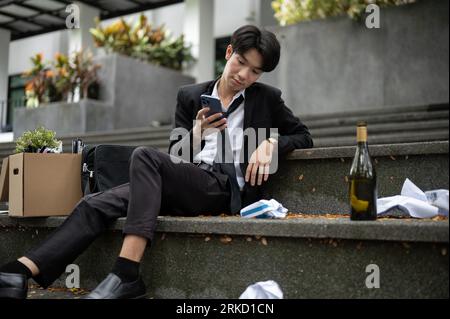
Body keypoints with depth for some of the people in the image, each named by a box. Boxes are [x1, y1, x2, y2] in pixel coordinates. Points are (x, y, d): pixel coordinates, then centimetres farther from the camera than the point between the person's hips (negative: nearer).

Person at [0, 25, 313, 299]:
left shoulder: (268, 98, 12)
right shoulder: (190, 96, 18)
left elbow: (303, 136, 15)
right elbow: (175, 156, 16)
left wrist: (270, 143, -5)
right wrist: (196, 134, -6)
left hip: (227, 188, -4)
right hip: (184, 185, 4)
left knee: (145, 155, -31)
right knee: (96, 203, -19)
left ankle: (126, 274, -39)